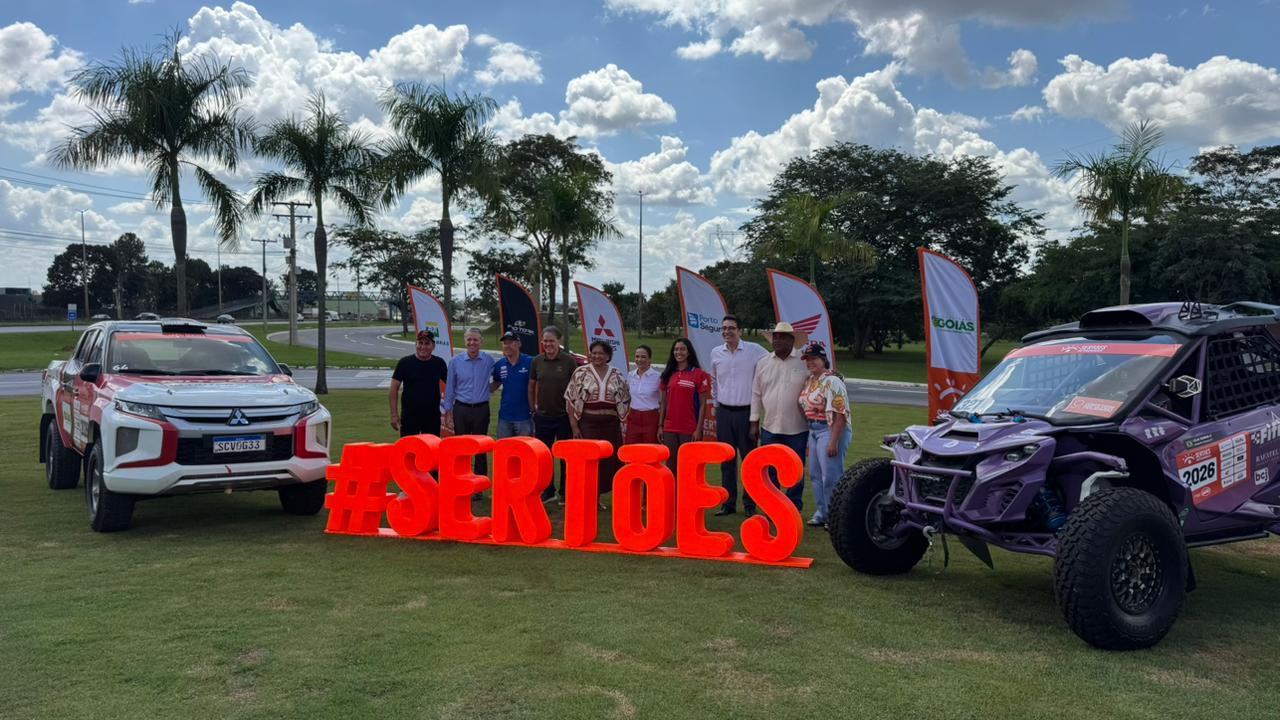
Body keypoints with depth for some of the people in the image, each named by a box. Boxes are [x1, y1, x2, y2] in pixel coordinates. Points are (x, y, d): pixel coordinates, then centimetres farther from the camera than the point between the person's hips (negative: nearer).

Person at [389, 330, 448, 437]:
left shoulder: (439, 363, 3)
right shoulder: (405, 363, -3)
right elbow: (394, 389, -2)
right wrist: (394, 414, -7)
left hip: (433, 416, 2)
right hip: (410, 416, -2)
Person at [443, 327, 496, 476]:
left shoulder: (488, 360, -2)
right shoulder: (455, 361, -2)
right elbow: (450, 388, 3)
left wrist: (490, 388, 2)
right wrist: (448, 411, 1)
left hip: (481, 409, 0)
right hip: (461, 409, 0)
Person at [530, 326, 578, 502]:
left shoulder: (568, 361, -7)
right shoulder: (537, 361, 2)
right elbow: (531, 386, 13)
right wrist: (533, 408, 8)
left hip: (564, 416, -3)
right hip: (542, 416, 3)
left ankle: (564, 492, 18)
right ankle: (548, 490, 23)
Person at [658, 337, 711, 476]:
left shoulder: (699, 374, -4)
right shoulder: (668, 374, 9)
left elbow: (702, 404, -4)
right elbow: (663, 402, 13)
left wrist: (699, 429, -9)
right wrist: (660, 426, 8)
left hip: (689, 429, -4)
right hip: (669, 428, 4)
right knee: (670, 465, 7)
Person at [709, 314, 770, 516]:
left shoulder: (754, 350, -7)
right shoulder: (716, 353, 5)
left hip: (746, 412, -3)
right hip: (724, 412, 3)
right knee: (727, 460, 9)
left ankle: (750, 504, 11)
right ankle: (728, 503, 17)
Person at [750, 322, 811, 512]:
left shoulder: (804, 363, -4)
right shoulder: (763, 363, 6)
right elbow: (756, 394, 9)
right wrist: (754, 422, 6)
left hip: (797, 428, -2)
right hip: (769, 427, 3)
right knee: (769, 471, 7)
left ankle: (794, 509, 19)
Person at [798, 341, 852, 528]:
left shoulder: (832, 382, -15)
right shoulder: (809, 381, 13)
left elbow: (840, 415, -20)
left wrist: (834, 442, -23)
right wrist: (809, 437, 18)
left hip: (830, 431, -9)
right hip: (814, 431, 9)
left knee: (831, 477, -5)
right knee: (815, 474, 15)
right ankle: (822, 513, 27)